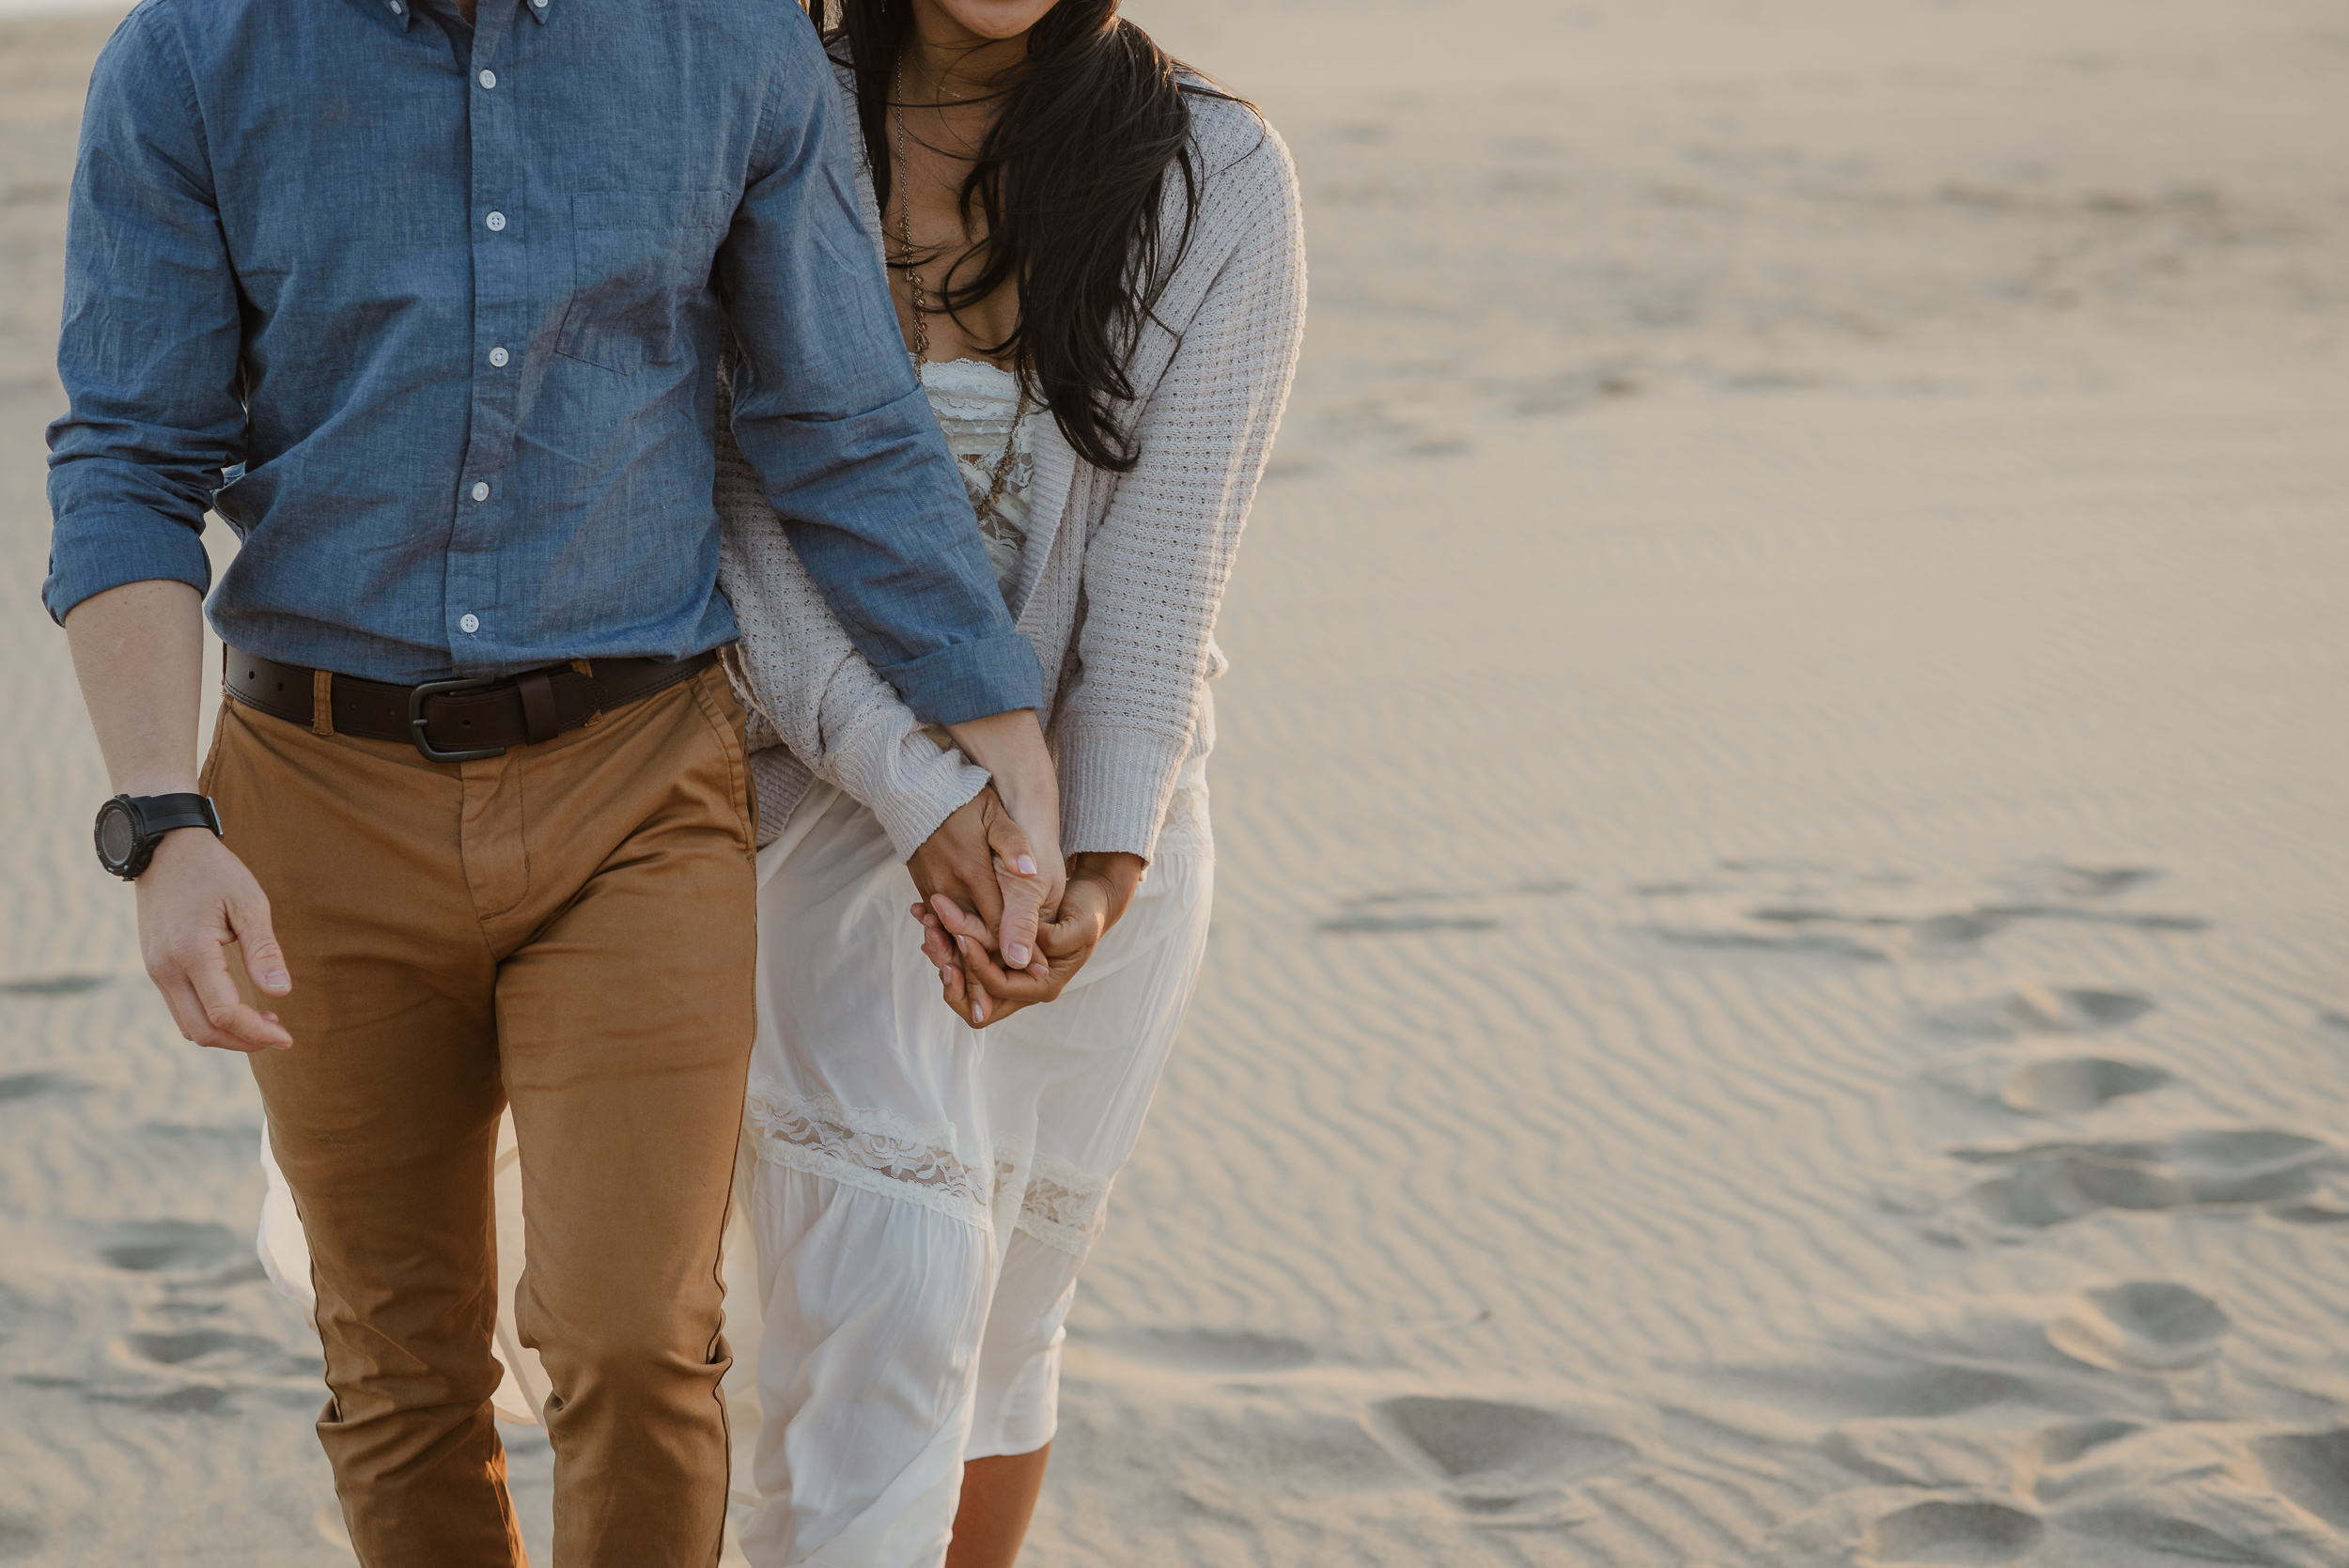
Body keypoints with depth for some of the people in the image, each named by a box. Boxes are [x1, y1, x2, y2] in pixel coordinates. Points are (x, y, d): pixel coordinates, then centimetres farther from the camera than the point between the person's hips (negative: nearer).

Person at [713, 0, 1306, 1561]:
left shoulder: (1216, 174, -5)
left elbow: (1168, 555, -9)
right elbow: (752, 521, -11)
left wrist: (1105, 870, -18)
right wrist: (936, 807, -22)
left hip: (1104, 815, 2)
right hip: (837, 784, -2)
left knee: (1005, 1314, 12)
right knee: (895, 1298, -16)